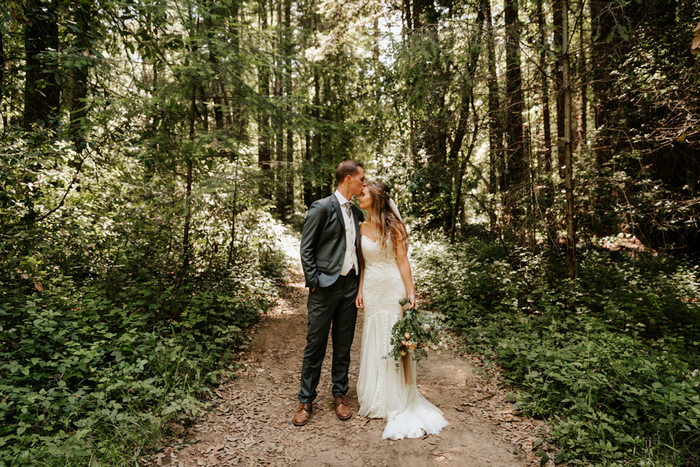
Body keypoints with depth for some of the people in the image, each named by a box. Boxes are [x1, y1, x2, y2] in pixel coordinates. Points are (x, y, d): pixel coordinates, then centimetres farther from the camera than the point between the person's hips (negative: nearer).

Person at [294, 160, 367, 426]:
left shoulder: (356, 211, 13)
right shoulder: (322, 207, -8)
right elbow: (306, 248, -8)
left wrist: (359, 280, 8)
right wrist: (313, 282, -10)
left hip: (350, 285, 6)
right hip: (326, 287, -6)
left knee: (343, 346, 14)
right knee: (315, 346, 3)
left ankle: (340, 395, 29)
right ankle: (306, 401, 18)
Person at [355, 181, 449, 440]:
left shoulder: (393, 226, -6)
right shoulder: (362, 228, 6)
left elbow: (402, 260, -8)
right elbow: (362, 262, 10)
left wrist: (410, 293, -13)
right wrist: (359, 290, 3)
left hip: (393, 288, -4)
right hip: (372, 290, 4)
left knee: (395, 341, 2)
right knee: (374, 342, 11)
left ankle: (399, 401, 17)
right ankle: (376, 399, 27)